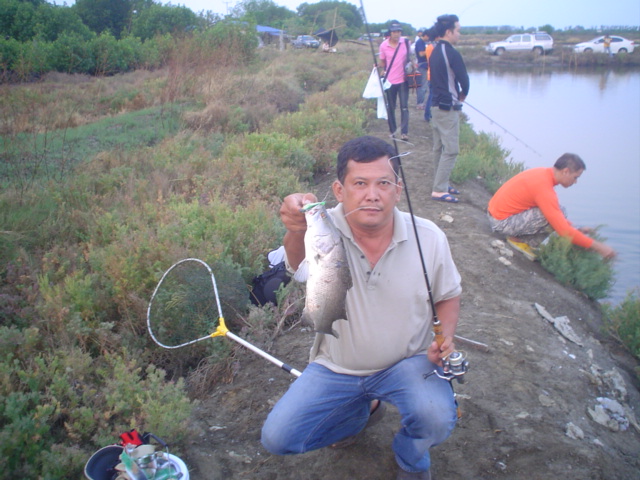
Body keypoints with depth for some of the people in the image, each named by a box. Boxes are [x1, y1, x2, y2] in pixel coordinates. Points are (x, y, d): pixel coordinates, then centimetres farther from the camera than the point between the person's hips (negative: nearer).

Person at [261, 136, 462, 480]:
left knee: (437, 419, -29)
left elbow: (448, 295, 4)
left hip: (407, 363, 0)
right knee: (277, 438, -5)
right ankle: (362, 410, 23)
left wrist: (446, 337, -15)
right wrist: (298, 228, -65)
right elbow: (297, 262, -42)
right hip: (336, 366, 1)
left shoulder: (428, 237, -13)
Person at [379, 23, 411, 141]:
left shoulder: (406, 42, -2)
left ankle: (404, 132, -1)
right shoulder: (383, 45, -4)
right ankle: (393, 130, 22)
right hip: (390, 81, 0)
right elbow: (382, 62, 7)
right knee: (391, 107, 9)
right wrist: (383, 71, -11)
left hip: (403, 80, 0)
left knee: (404, 107, -4)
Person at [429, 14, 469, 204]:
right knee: (450, 149, -7)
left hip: (436, 104, 9)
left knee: (439, 148, 14)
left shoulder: (435, 52, 12)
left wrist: (456, 94, 9)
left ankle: (441, 184, 22)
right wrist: (463, 94, 6)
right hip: (448, 107, -9)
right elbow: (464, 80, -14)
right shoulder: (452, 53, -16)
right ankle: (439, 190, -8)